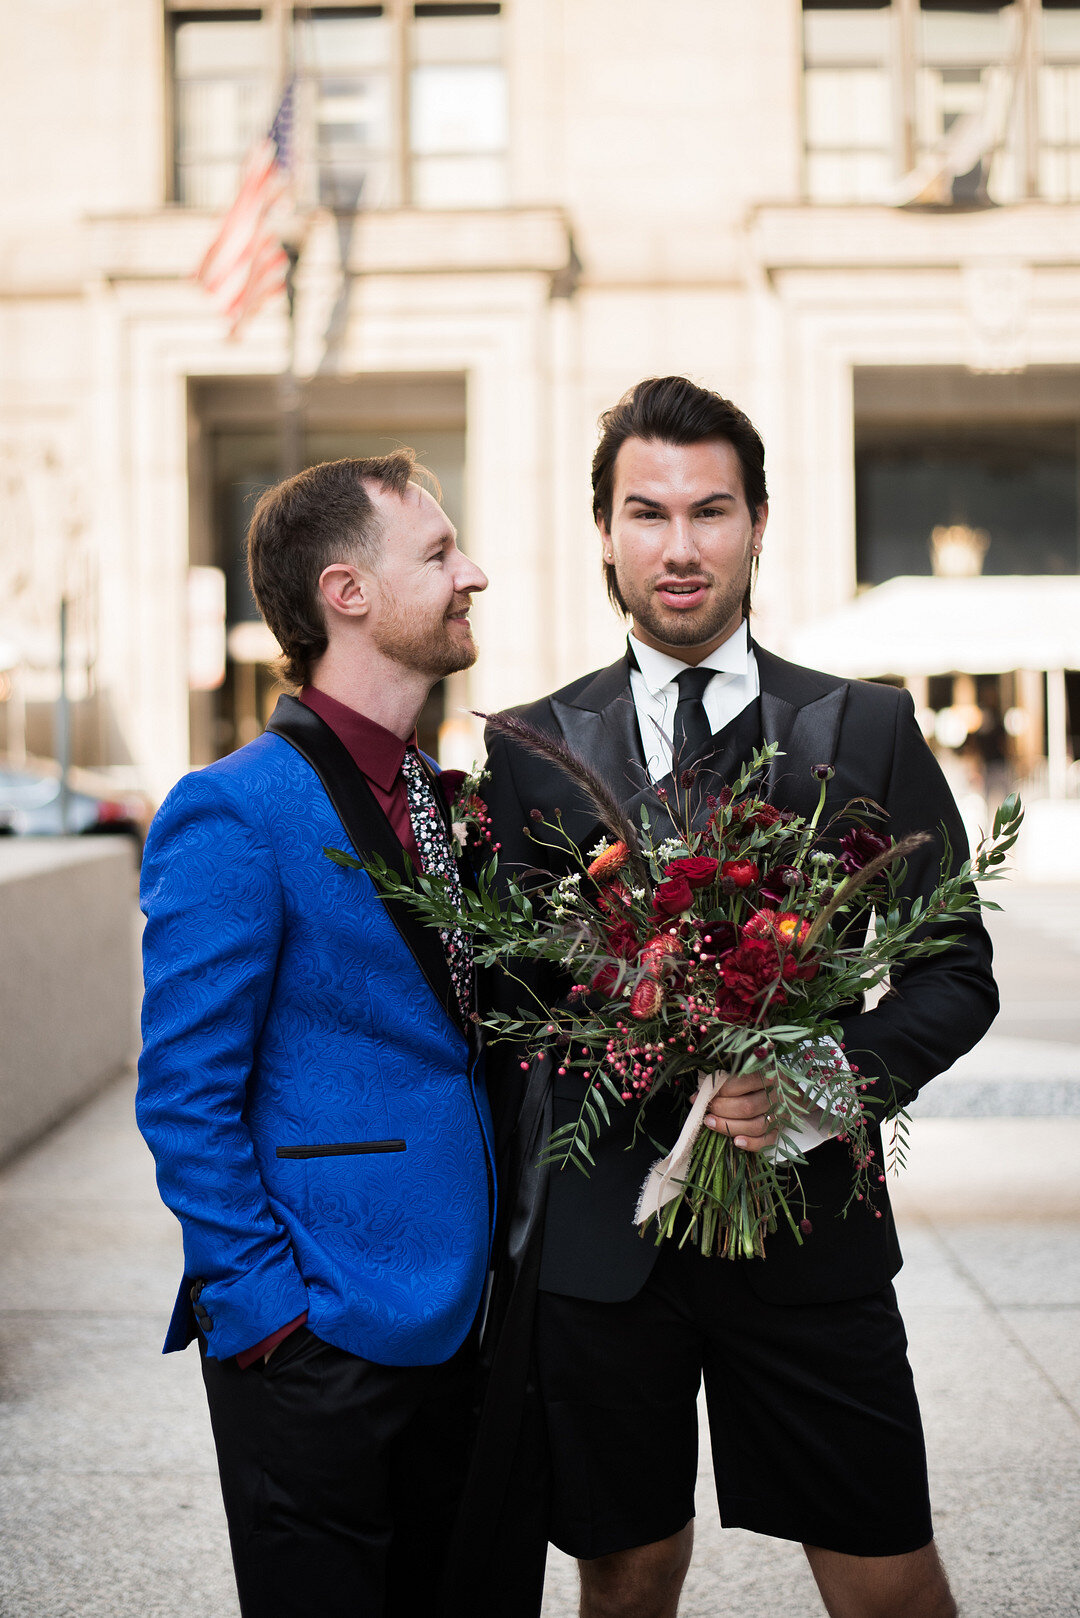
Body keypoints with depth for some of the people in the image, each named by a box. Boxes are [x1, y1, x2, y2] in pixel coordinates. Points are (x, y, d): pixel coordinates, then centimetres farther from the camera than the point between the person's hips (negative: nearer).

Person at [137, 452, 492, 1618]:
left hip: (449, 1322, 8)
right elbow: (185, 1096, -15)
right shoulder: (236, 812, -15)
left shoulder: (439, 798, 10)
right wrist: (259, 1305, -15)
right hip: (315, 1341, -8)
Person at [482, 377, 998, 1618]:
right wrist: (504, 1228, -2)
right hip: (597, 1235, 1)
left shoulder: (866, 730, 2)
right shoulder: (532, 748, 4)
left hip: (810, 1226, 0)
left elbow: (956, 973, 2)